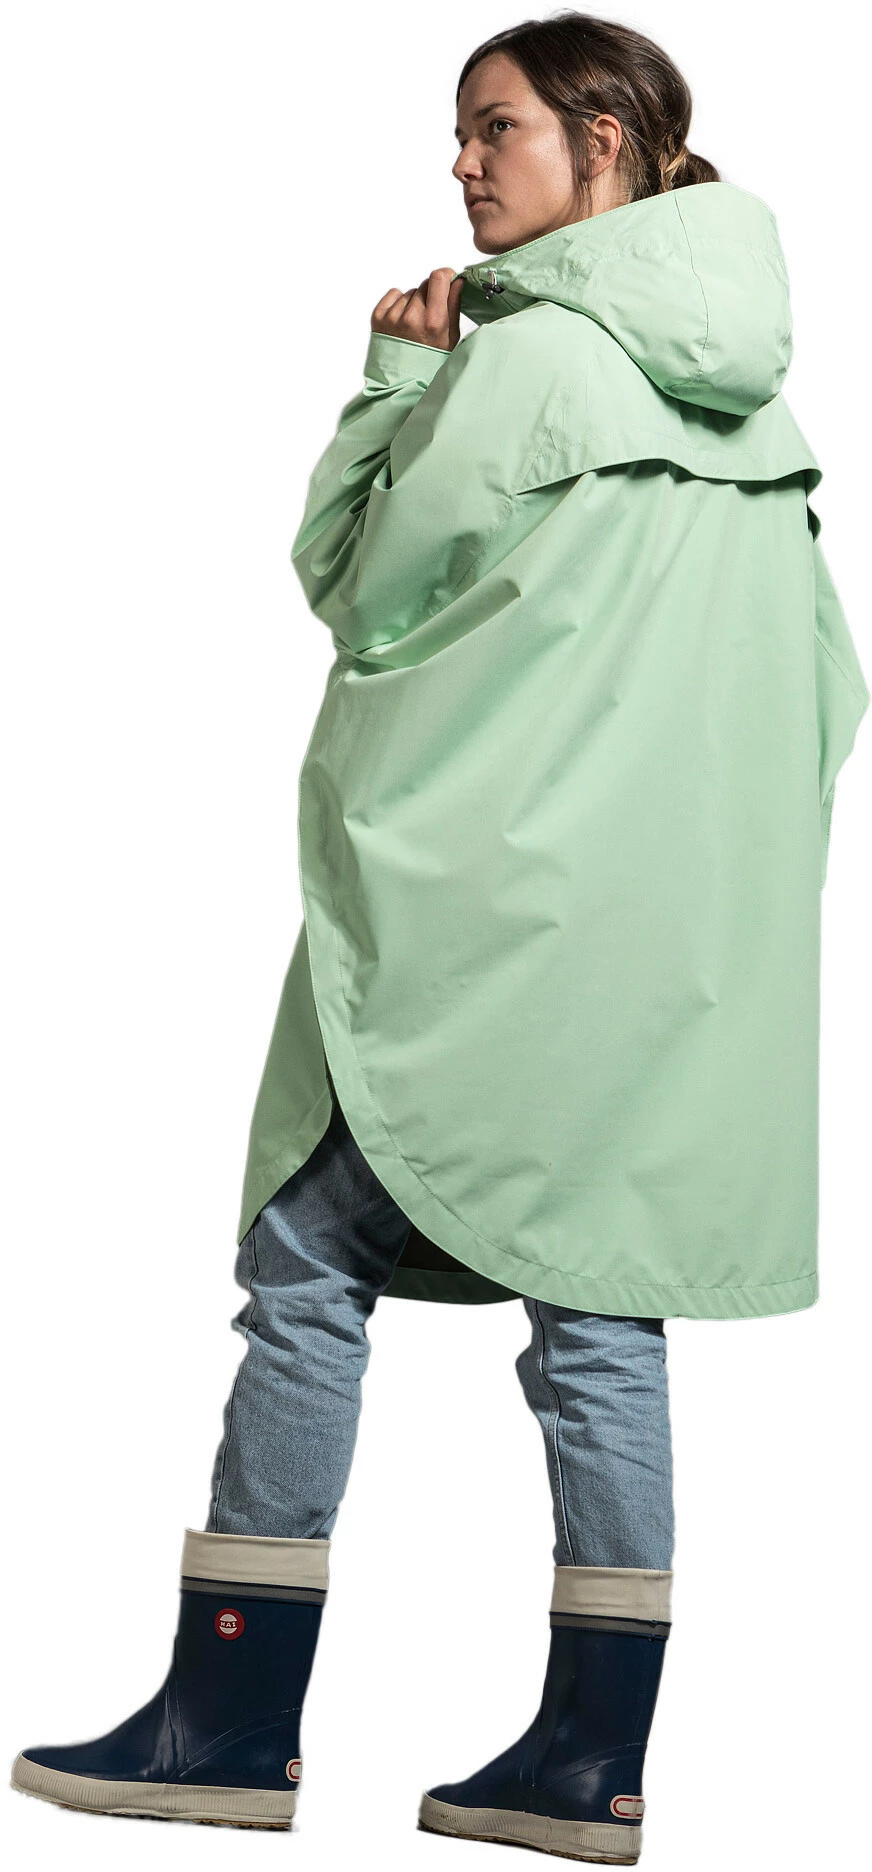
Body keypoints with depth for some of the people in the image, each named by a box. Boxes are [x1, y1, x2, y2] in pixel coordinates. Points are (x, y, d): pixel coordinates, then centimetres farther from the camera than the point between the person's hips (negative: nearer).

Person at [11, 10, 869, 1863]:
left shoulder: (529, 356, -11)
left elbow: (360, 588, -5)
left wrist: (393, 376, 4)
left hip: (478, 903, -8)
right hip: (673, 927, 8)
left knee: (307, 1261, 1)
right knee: (600, 1308, 8)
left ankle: (234, 1719, 5)